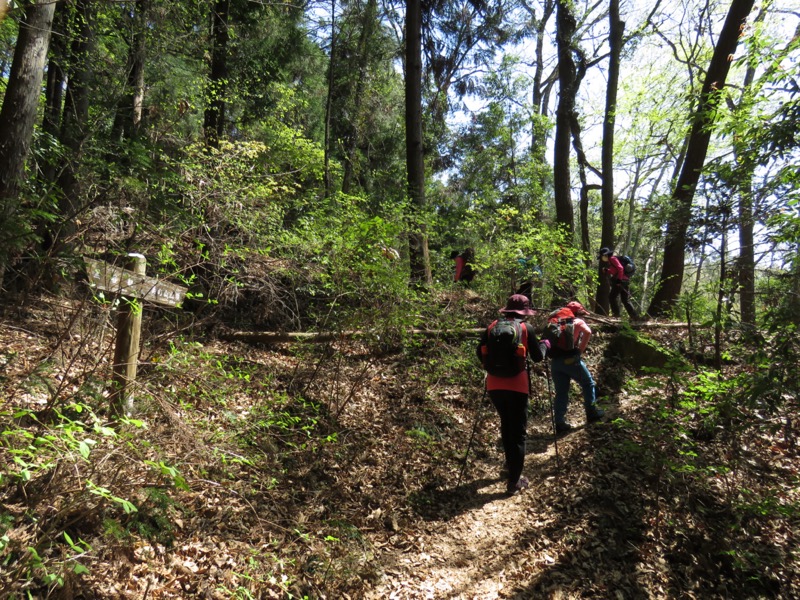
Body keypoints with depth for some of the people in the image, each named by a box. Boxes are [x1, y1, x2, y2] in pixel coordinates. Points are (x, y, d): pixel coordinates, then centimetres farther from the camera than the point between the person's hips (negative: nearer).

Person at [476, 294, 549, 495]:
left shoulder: (492, 326, 7)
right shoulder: (527, 328, -2)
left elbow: (481, 354, 8)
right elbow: (537, 358, 4)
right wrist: (544, 344, 24)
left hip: (494, 385, 4)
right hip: (516, 385, -4)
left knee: (506, 425, 25)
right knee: (518, 432, 4)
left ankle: (510, 464, 39)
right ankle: (514, 482, 4)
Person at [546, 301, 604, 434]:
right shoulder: (578, 322, 5)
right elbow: (588, 332, -14)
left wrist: (553, 353, 15)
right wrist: (580, 350, -7)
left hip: (555, 361, 5)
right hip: (570, 359, -5)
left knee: (561, 393, 9)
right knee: (588, 384, 18)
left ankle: (559, 423, 8)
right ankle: (592, 412, 24)